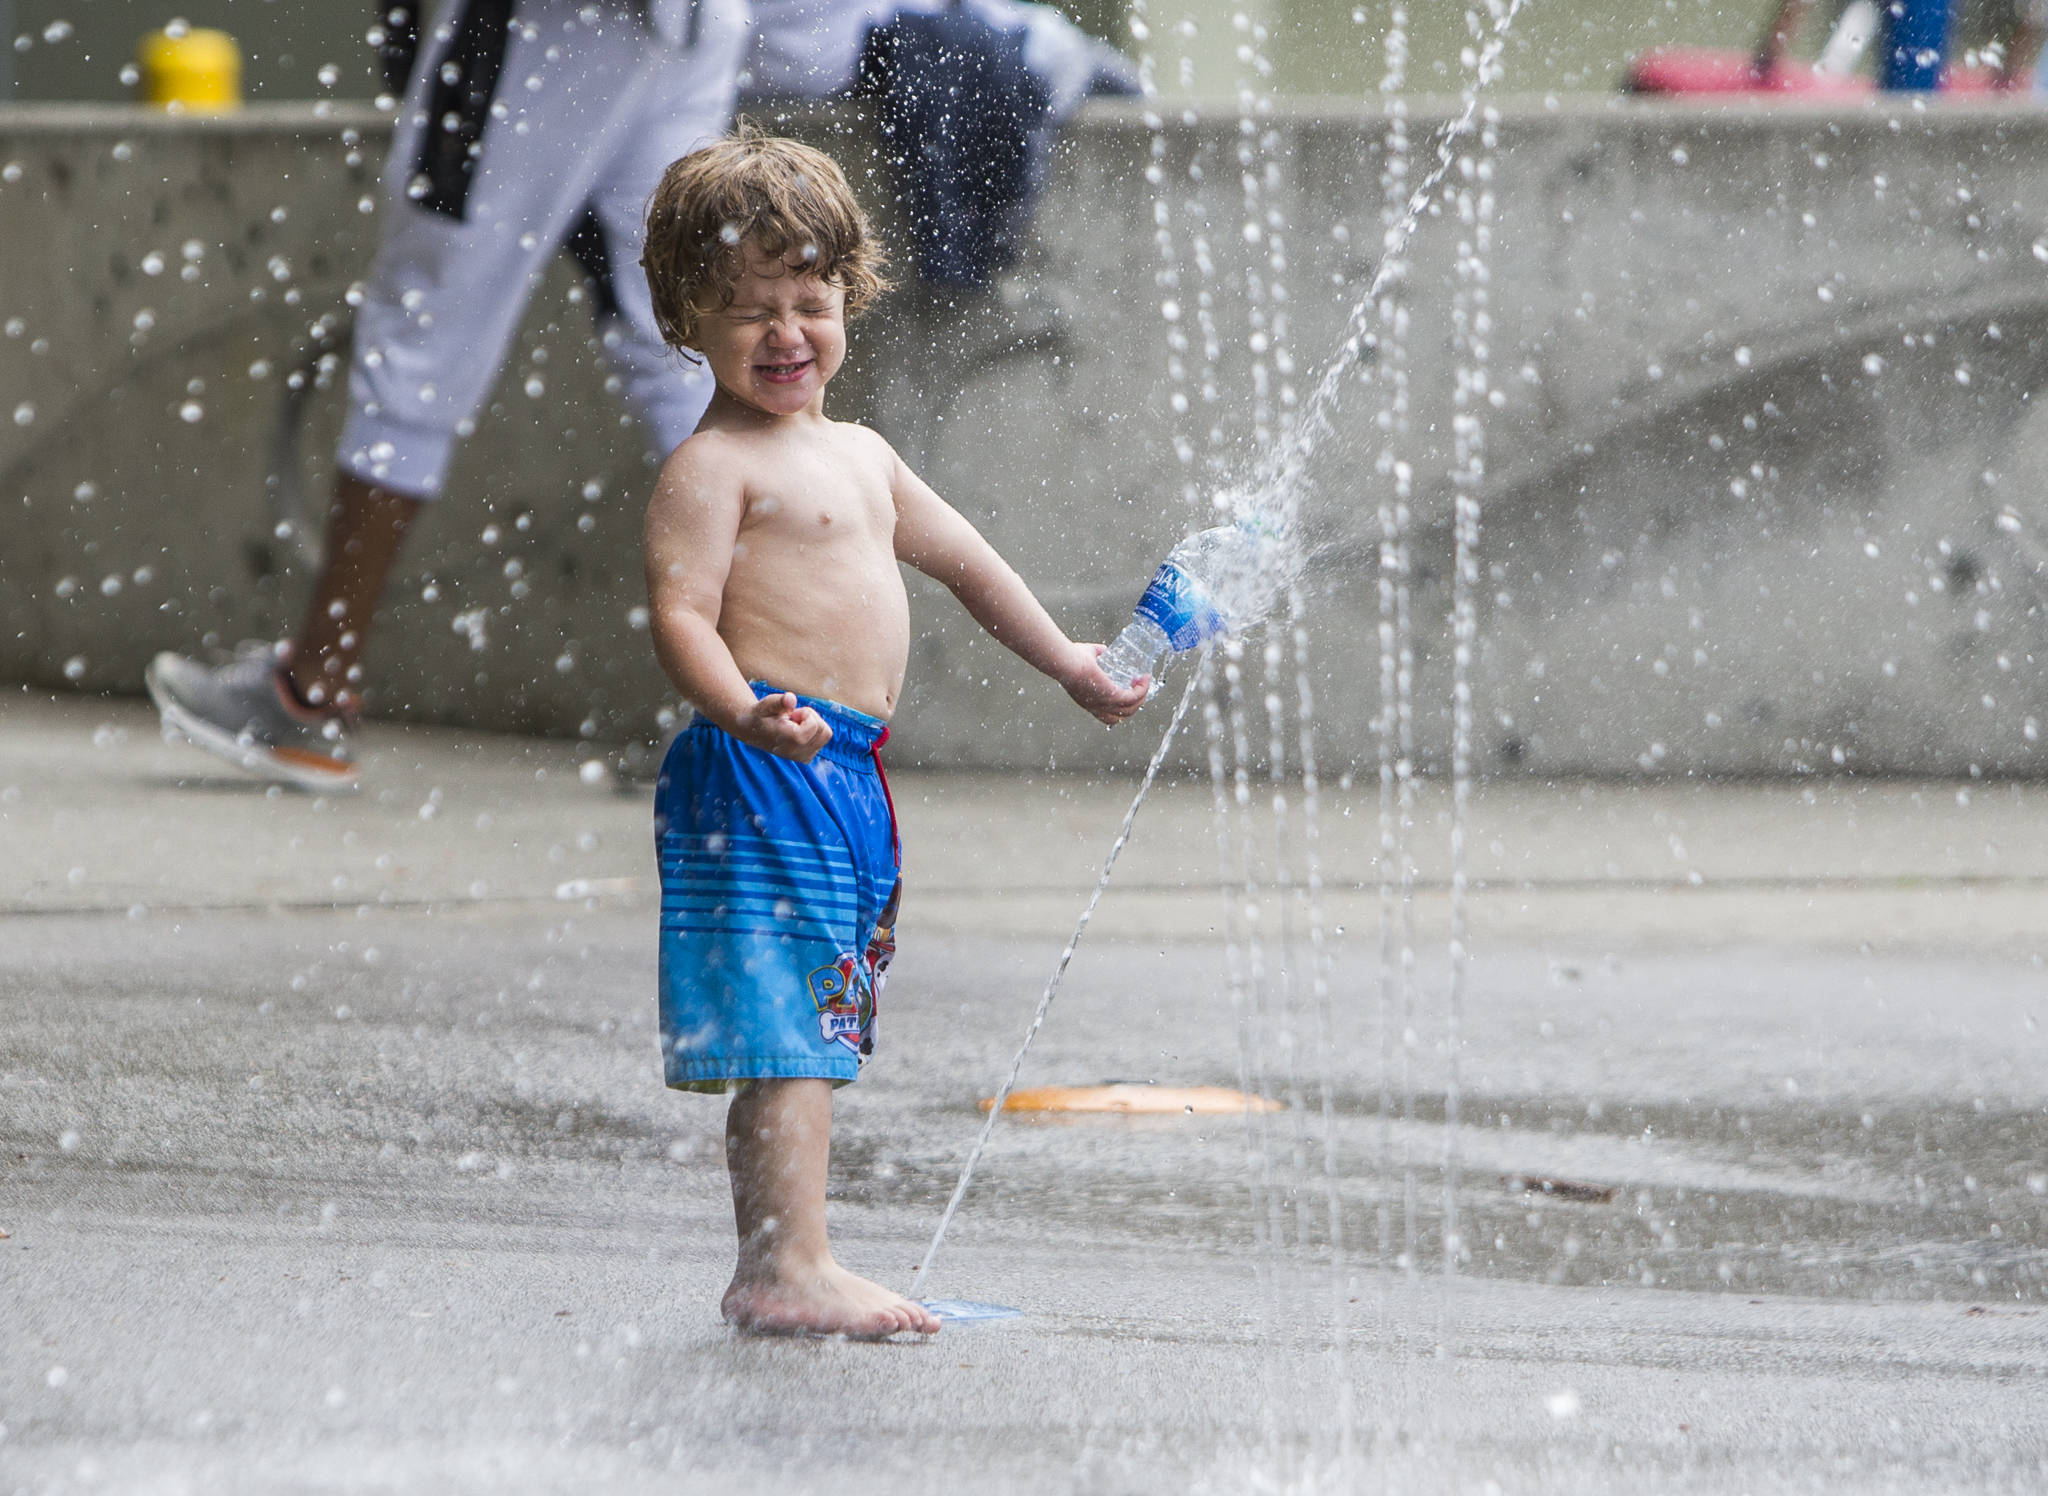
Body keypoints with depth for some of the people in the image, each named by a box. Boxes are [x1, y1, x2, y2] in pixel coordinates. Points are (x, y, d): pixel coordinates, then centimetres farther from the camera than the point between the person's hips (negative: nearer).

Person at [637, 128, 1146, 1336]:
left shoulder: (859, 455, 20)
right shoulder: (713, 466, -8)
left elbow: (964, 560, 32)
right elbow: (680, 613, -17)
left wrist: (1071, 664, 37)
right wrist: (746, 713, -34)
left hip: (850, 774, 9)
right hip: (764, 774, -9)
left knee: (797, 1042, 10)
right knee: (790, 1027, -13)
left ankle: (767, 1270, 13)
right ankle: (795, 1267, -15)